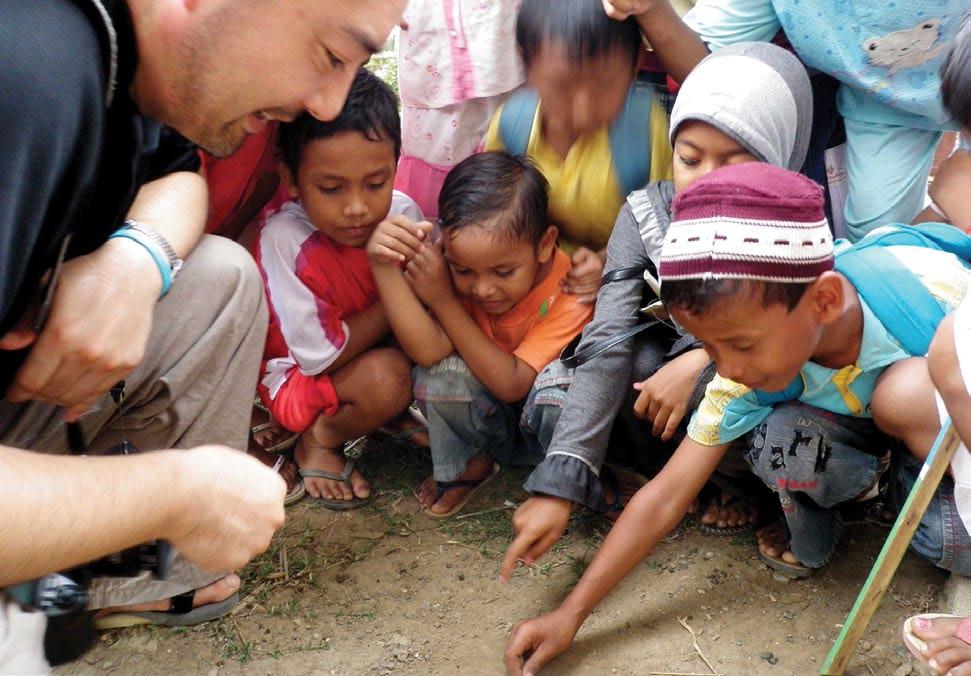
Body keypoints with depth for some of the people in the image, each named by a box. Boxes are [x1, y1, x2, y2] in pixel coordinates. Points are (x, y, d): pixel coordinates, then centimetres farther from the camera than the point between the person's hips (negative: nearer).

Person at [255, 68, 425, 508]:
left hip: (386, 352, 6)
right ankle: (318, 440, -5)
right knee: (386, 375, -33)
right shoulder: (284, 240, -28)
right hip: (300, 375, -6)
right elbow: (321, 355, -23)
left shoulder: (402, 213, -15)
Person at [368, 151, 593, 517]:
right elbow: (428, 351, -33)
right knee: (437, 373, -27)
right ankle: (471, 464, 2)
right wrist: (384, 266, -44)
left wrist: (443, 300, -31)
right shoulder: (462, 270, -18)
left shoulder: (570, 294, -28)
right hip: (488, 418, 3)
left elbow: (511, 384, -30)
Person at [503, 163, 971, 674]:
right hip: (870, 435, 3)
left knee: (905, 391, -35)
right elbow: (667, 496, -19)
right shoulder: (747, 370, -24)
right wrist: (571, 614, -20)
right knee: (774, 448, -28)